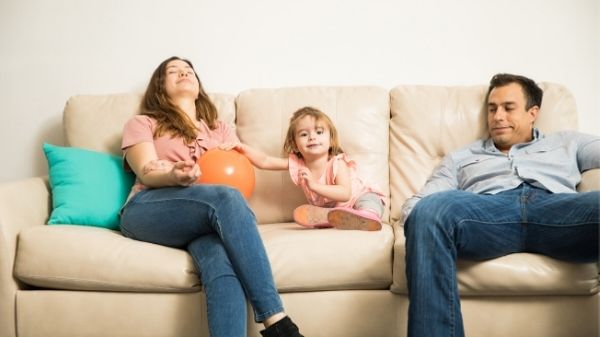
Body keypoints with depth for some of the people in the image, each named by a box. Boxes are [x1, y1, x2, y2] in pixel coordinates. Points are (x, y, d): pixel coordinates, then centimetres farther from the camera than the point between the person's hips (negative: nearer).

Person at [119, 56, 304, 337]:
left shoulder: (221, 130, 32)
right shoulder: (142, 124, 21)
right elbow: (147, 172, 1)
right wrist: (175, 177, -23)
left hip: (207, 216, 3)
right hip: (147, 211, -2)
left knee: (222, 263, -36)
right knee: (226, 198, -35)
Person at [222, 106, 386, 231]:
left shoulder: (337, 163, -22)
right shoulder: (296, 163, -8)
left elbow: (345, 194, -35)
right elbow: (264, 161, -10)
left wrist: (314, 185, -44)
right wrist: (241, 147, -24)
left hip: (358, 198, -5)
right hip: (328, 208, 5)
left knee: (369, 200, -35)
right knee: (300, 213, -20)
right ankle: (342, 218, -38)